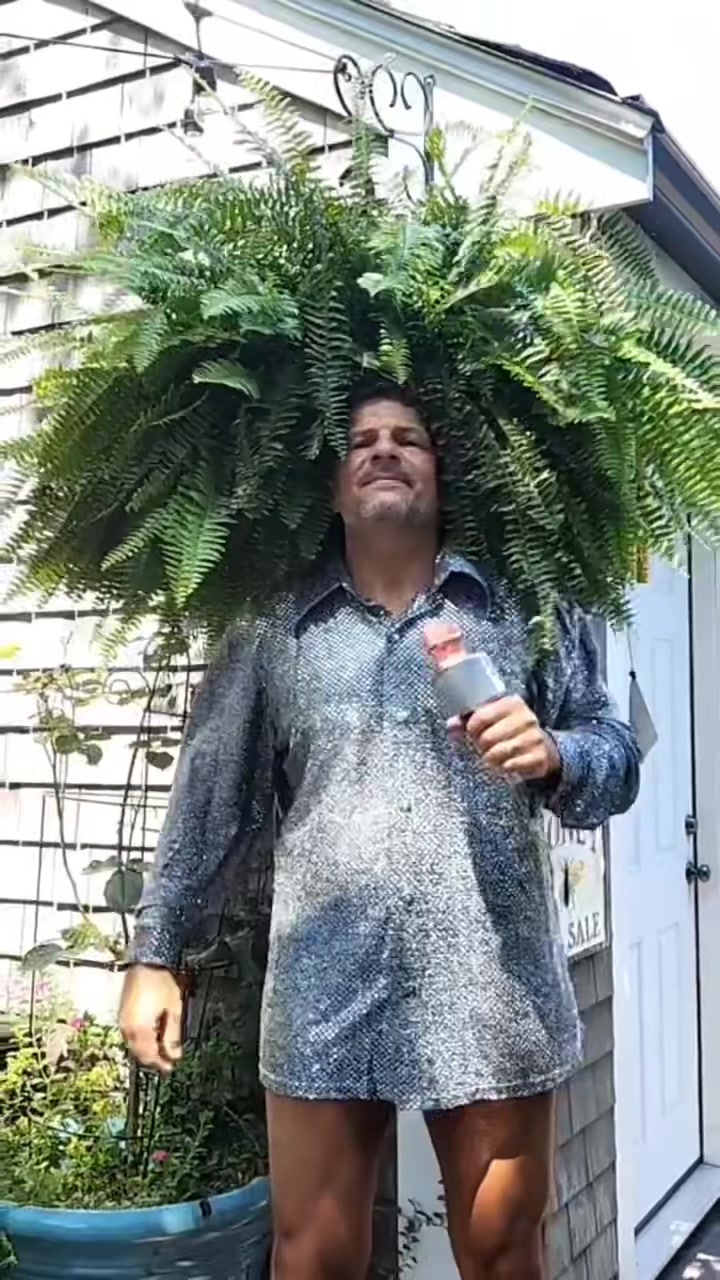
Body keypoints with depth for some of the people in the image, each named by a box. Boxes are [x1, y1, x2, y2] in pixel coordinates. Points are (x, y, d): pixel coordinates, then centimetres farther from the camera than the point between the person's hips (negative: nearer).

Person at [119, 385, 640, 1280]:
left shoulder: (523, 608, 7)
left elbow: (617, 760, 7)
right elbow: (211, 801, 10)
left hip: (492, 990, 0)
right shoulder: (273, 633, 9)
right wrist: (153, 955, 7)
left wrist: (553, 757, -15)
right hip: (324, 995, 1)